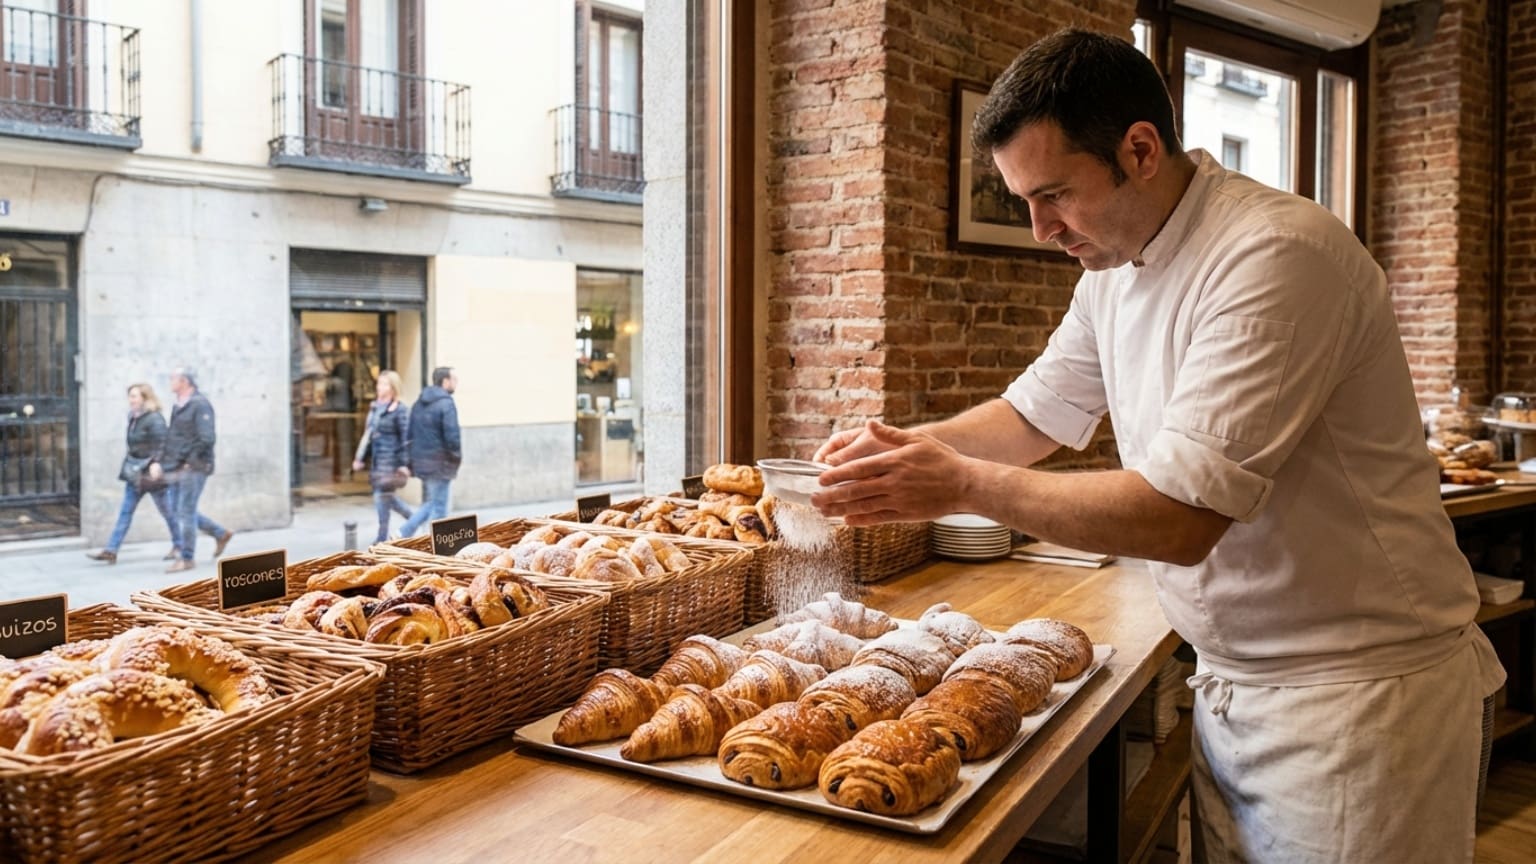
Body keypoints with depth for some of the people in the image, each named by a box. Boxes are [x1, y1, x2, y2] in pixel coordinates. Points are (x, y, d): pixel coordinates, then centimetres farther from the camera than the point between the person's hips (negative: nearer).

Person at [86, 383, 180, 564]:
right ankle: (110, 551, 6)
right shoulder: (134, 418, 9)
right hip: (135, 473, 8)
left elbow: (161, 447, -20)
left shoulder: (155, 419, -16)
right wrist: (129, 467, 16)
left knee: (167, 512, 5)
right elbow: (133, 446, 17)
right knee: (125, 512, 6)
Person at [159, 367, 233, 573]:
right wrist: (159, 461, 7)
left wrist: (189, 461, -16)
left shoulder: (200, 405, -11)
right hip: (177, 469, 9)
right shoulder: (178, 407, 16)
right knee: (178, 511, 12)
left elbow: (207, 439, -19)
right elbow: (170, 438, 19)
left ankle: (186, 558, 0)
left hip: (194, 468, -9)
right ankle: (221, 534, 24)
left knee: (185, 511, -7)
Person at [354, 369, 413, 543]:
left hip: (391, 461, -8)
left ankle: (382, 538, 6)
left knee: (382, 496, -5)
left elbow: (405, 438, -14)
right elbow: (368, 434, 18)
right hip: (377, 460, 8)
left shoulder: (400, 410, -11)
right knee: (387, 496, 14)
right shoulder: (375, 407, 12)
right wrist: (360, 457, 16)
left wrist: (403, 463, -18)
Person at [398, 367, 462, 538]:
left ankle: (404, 532, 9)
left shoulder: (419, 403, 11)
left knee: (429, 503, 21)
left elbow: (410, 434, 12)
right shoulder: (446, 404, -14)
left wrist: (411, 460, 15)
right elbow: (452, 436, -20)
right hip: (439, 463, -8)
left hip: (420, 461, 8)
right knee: (439, 508, 2)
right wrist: (458, 455, -3)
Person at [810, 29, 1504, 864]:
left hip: (1352, 691, -7)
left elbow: (1180, 517, -28)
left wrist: (964, 484, -22)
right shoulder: (1114, 264, 3)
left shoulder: (1277, 257, -24)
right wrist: (907, 444, -5)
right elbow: (1037, 412, 13)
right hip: (1232, 685, 7)